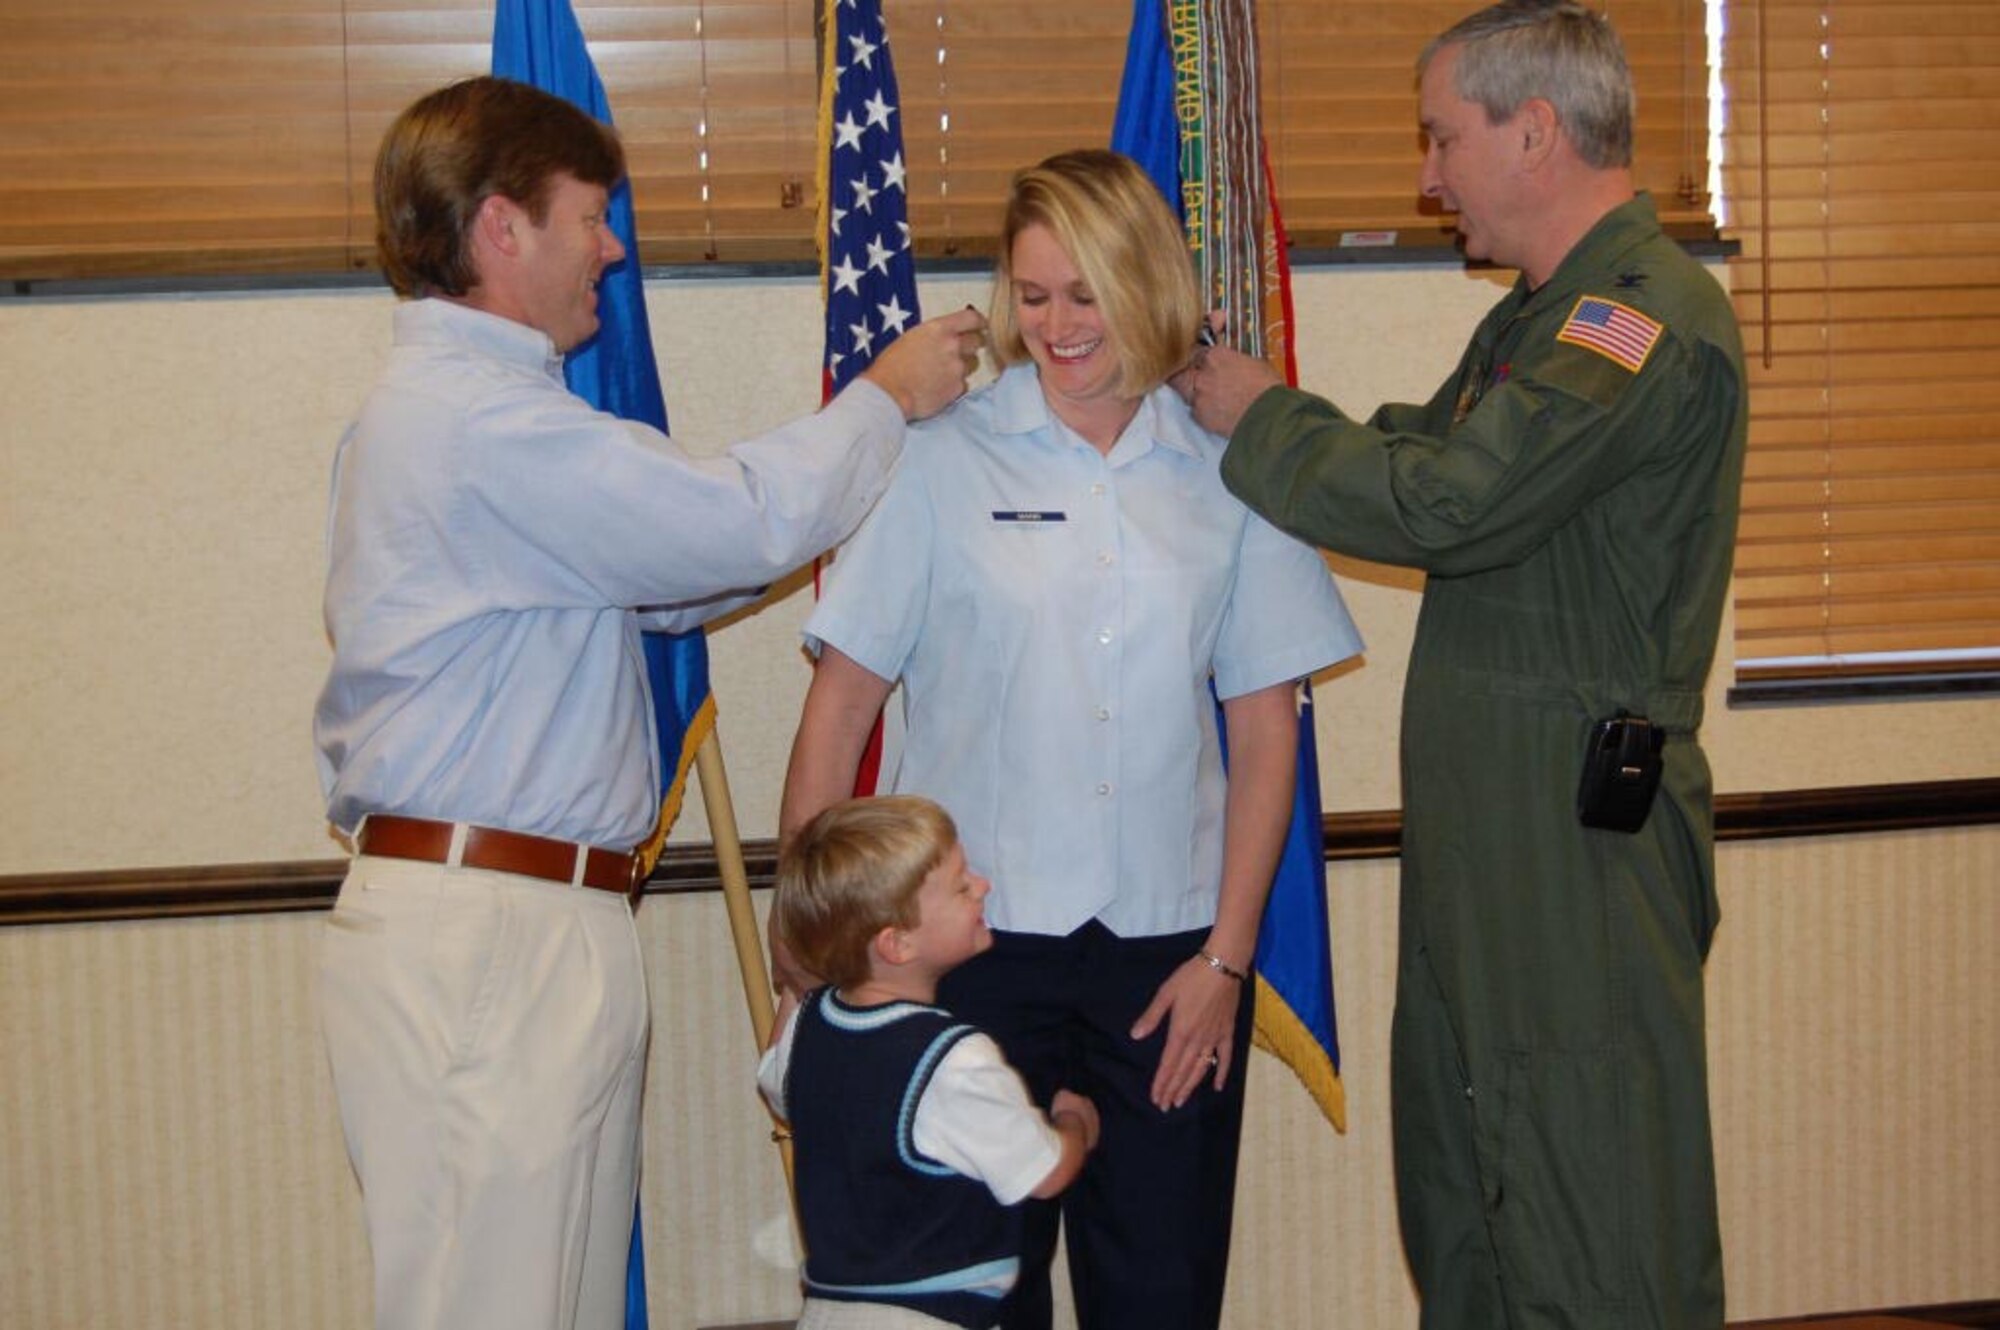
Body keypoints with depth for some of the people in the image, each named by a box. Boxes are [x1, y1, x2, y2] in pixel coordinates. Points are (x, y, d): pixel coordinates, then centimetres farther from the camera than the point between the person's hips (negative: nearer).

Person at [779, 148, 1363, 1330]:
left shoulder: (1227, 472, 4)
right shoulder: (944, 459, 0)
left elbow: (1265, 725, 7)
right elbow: (843, 701, 1)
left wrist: (1226, 956, 2)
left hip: (1168, 950, 2)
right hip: (972, 940, -1)